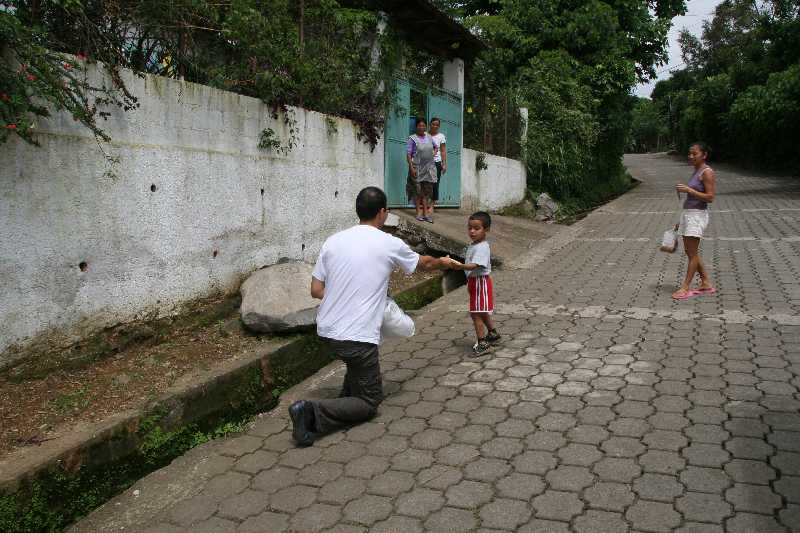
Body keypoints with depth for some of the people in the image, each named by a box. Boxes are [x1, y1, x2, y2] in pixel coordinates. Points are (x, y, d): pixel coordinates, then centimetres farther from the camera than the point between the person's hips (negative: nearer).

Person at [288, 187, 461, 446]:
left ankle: (347, 395, 31)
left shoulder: (333, 241, 4)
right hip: (356, 337, -6)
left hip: (326, 330, 7)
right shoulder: (390, 244, -5)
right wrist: (443, 262, 37)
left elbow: (316, 290, 6)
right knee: (369, 404, 7)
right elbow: (424, 263, 15)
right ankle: (313, 412, -13)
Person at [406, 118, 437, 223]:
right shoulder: (412, 138, -4)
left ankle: (425, 213, 7)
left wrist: (433, 154, 12)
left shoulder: (429, 137, 11)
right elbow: (408, 154, -7)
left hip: (429, 167, 5)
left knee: (427, 190, 3)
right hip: (417, 167, -4)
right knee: (418, 190, 0)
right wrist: (411, 167, -15)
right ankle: (418, 212, 8)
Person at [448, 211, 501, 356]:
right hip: (474, 282, 10)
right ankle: (493, 334, 38)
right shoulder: (473, 246, 10)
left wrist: (459, 266, -48)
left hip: (480, 282, -10)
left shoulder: (482, 247, -21)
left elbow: (474, 265, -35)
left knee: (476, 312, -7)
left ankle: (482, 342, 0)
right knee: (483, 311, 22)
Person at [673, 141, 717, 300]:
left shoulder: (707, 172, -11)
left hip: (697, 215, -10)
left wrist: (688, 190, -21)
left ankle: (685, 287, 2)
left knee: (692, 253, -4)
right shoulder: (696, 171, 16)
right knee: (690, 252, 13)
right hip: (688, 214, 10)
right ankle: (706, 283, 22)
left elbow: (710, 197, -17)